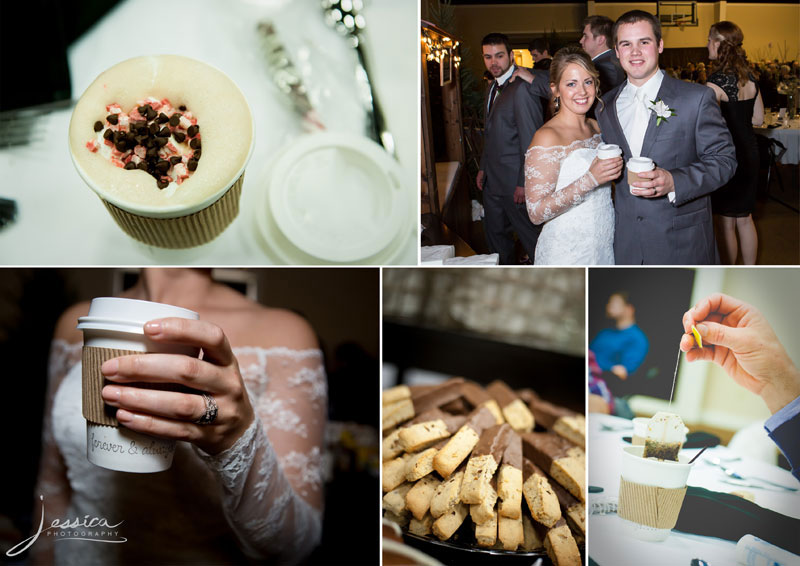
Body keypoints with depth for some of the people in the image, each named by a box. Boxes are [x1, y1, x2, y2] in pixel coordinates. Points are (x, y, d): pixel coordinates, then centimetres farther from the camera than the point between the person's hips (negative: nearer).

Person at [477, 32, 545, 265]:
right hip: (492, 181, 9)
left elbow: (531, 139, -21)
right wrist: (483, 168, 17)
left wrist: (524, 183, -21)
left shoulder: (521, 88, -18)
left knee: (528, 234, 1)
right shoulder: (492, 89, 12)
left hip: (514, 182, -9)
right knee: (495, 235, 18)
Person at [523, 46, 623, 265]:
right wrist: (590, 179, -28)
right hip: (566, 254, -7)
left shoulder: (596, 127, 6)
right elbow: (536, 212, -22)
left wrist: (614, 169, 2)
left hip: (605, 246, 7)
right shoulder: (547, 137, -17)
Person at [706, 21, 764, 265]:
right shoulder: (750, 78, 4)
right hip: (749, 153, 7)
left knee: (727, 224, 4)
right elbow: (758, 118, 12)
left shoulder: (716, 82, -19)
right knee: (745, 219, 18)